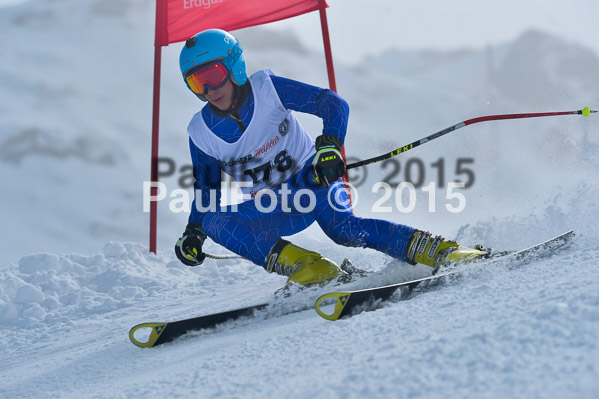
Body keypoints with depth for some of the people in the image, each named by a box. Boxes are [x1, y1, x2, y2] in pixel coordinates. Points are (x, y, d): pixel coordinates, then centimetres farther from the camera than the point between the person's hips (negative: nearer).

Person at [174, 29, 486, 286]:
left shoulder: (267, 89, -15)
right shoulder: (202, 133, -6)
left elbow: (334, 103, -16)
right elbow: (207, 190, 9)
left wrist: (330, 145, -35)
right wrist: (193, 233, -6)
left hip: (312, 179, -4)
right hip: (270, 210, 4)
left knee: (343, 228, -35)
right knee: (213, 221, -24)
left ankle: (434, 250, -34)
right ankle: (303, 265, -34)